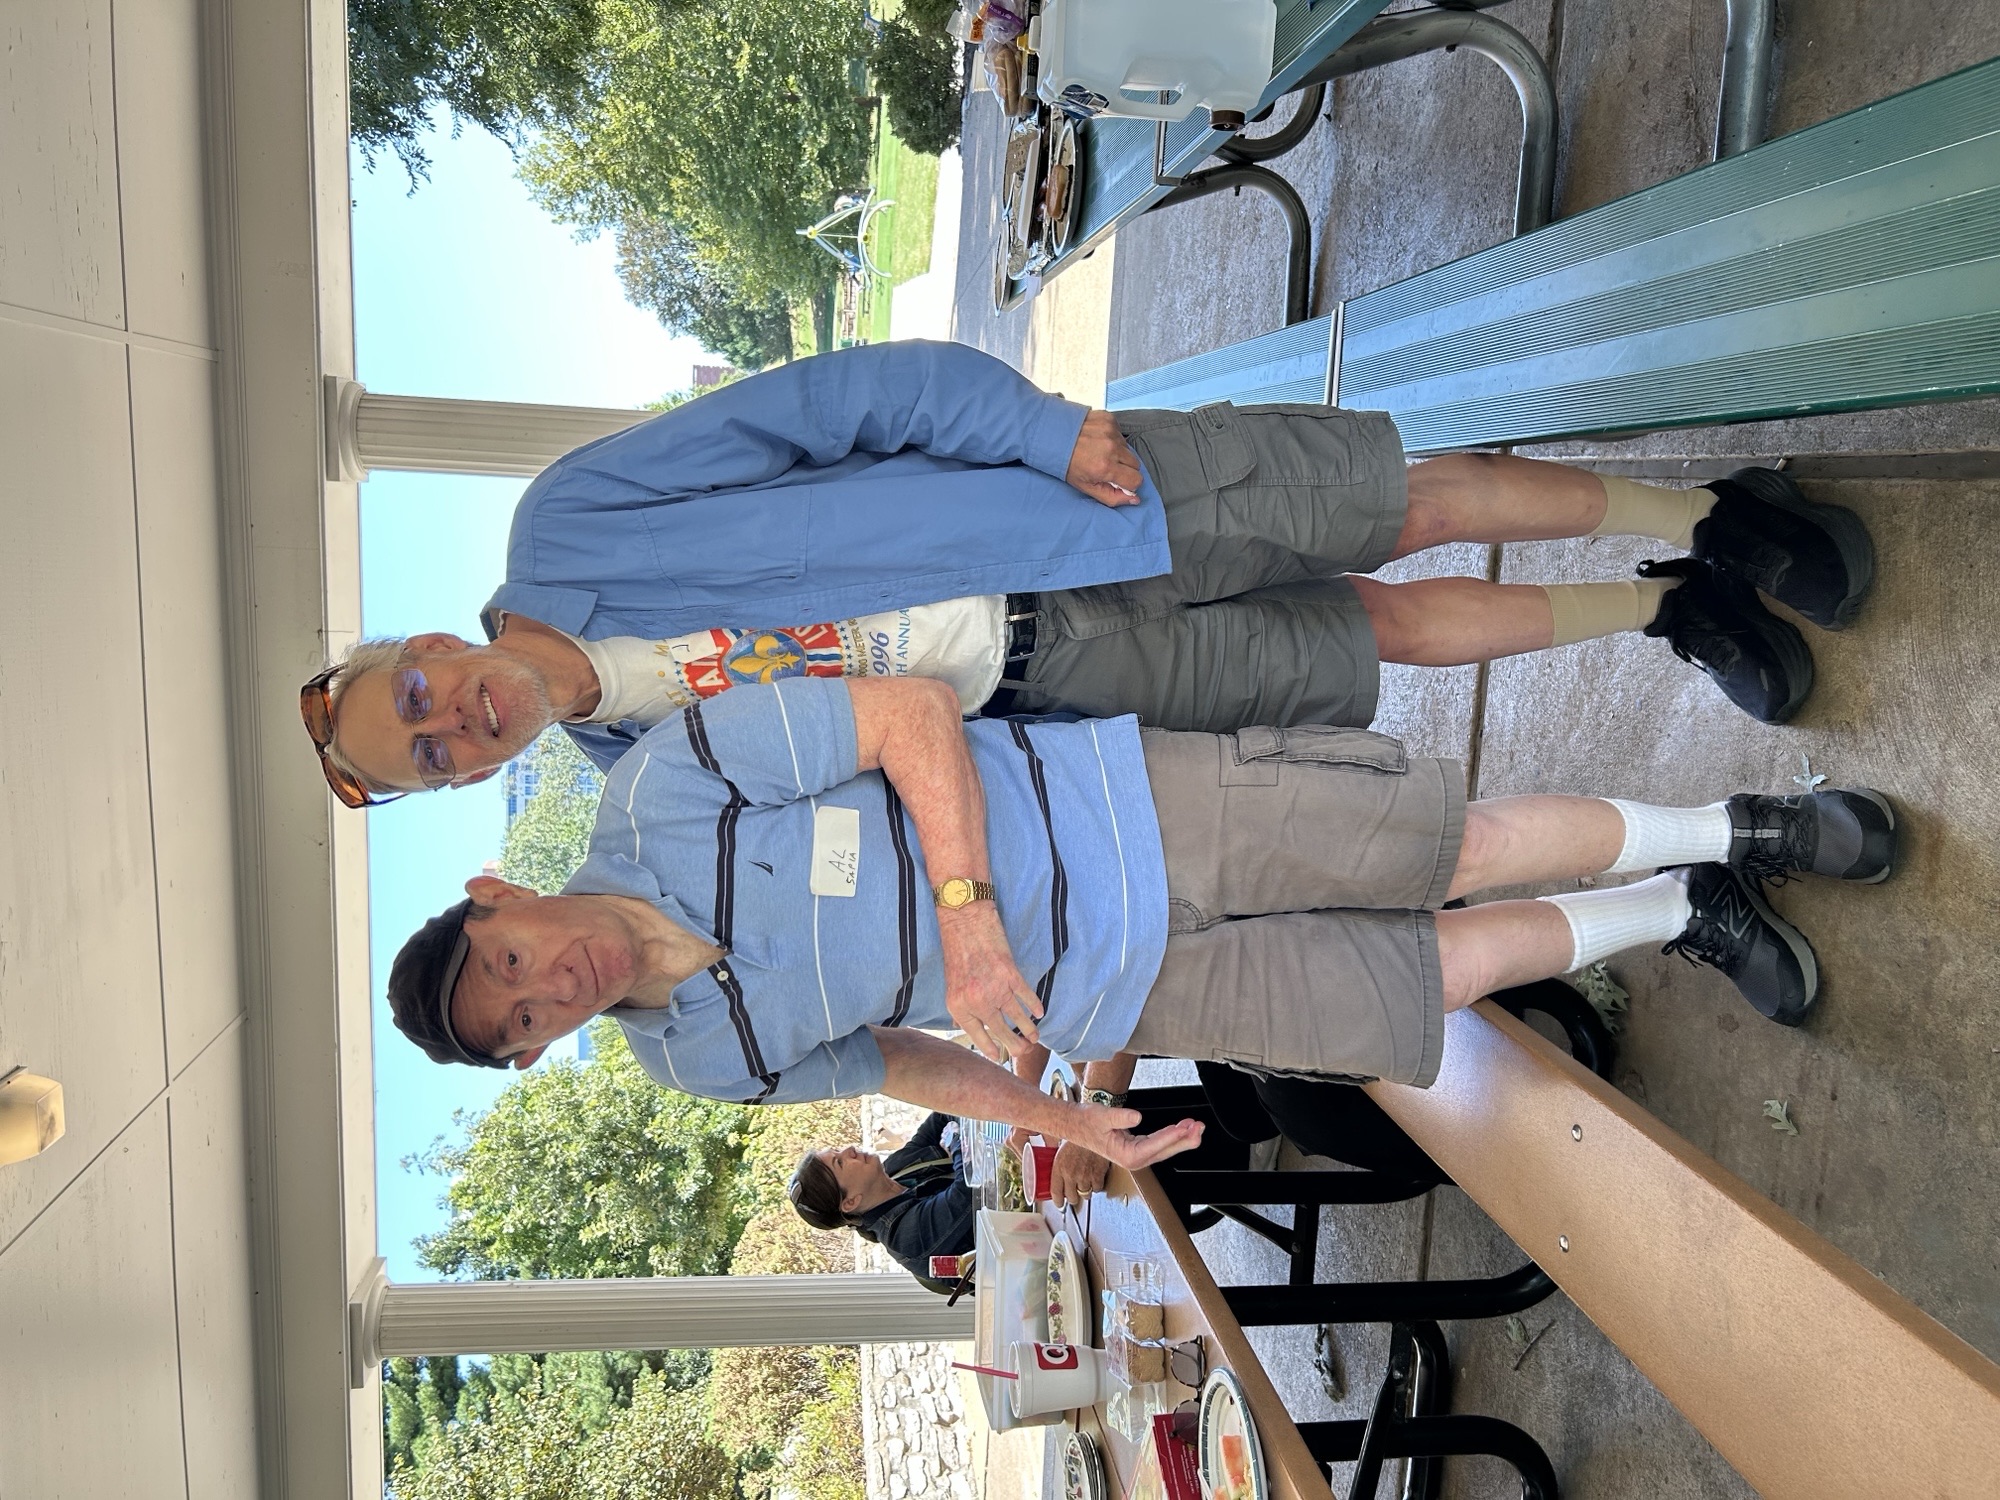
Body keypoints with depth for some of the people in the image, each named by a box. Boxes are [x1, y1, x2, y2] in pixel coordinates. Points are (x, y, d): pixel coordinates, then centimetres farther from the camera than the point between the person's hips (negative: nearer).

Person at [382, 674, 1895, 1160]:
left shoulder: (667, 781, -17)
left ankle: (1732, 835, 24)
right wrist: (1067, 1122, 3)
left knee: (1467, 849, -4)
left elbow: (914, 710, -18)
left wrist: (966, 913, -28)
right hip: (1123, 988, 3)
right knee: (1434, 977, 4)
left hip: (1123, 806, -3)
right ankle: (1682, 915, 29)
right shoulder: (704, 1057, -1)